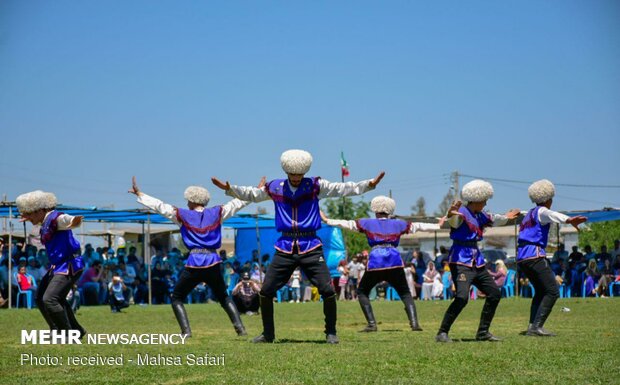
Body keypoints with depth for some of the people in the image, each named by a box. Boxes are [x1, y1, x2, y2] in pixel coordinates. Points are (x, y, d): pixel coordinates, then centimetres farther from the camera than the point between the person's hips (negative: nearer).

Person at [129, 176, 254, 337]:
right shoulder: (217, 213, 9)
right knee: (223, 297, 23)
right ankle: (239, 327, 4)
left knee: (176, 298, 15)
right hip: (213, 263, 3)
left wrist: (139, 194, 16)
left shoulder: (183, 215, 5)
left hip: (194, 264, -3)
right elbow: (237, 203, 16)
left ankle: (186, 330, -5)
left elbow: (160, 206, 8)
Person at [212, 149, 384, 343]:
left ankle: (331, 332, 9)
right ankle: (268, 333, 17)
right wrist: (229, 188, 7)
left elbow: (343, 189, -3)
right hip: (285, 247, 2)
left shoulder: (316, 186, 2)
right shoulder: (275, 187, 7)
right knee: (266, 291, 0)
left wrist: (369, 184, -14)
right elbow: (250, 194, 18)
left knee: (327, 290, -11)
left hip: (311, 247, -2)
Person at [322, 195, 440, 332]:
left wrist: (327, 220, 24)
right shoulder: (398, 224, 21)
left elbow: (346, 223, 17)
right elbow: (418, 226, 26)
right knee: (405, 293, 14)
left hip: (375, 263, -1)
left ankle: (371, 324, 0)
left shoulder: (367, 223, 17)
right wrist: (437, 226, 38)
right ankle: (414, 322, -8)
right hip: (395, 262, 1)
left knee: (362, 292, 16)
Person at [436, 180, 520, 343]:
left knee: (495, 294, 11)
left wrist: (505, 217, 54)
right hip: (461, 261, -10)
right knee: (462, 297, -25)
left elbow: (494, 220, 37)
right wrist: (451, 215, -58)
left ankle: (483, 332, 21)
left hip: (477, 261, 10)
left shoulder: (480, 216, 15)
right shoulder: (461, 213, -12)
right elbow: (454, 221, -35)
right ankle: (442, 333, -18)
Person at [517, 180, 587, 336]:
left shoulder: (528, 214, 24)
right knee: (552, 292, -9)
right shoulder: (541, 211, -3)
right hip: (535, 256, -9)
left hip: (521, 257, 9)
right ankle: (537, 326, -19)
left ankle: (532, 326, 8)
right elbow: (552, 215, -24)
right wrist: (569, 220, -43)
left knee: (540, 291, 19)